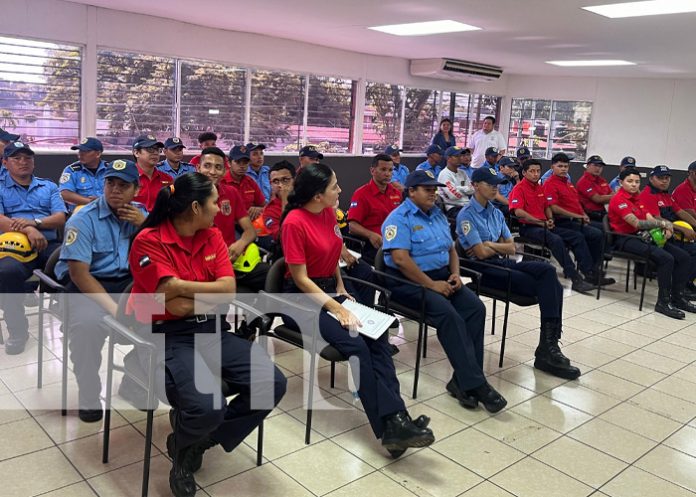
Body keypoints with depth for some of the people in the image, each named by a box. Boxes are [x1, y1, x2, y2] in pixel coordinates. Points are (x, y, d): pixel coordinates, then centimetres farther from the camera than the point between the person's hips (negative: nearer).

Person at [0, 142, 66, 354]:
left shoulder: (49, 187, 21)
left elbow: (60, 218, 8)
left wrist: (34, 221, -12)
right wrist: (28, 230, -21)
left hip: (50, 244, 2)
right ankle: (17, 330, -15)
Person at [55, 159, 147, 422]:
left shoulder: (141, 213, 4)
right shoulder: (83, 219, -11)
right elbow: (78, 273, -18)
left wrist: (145, 225, -14)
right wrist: (114, 308, -26)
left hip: (127, 282, 5)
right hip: (85, 285, -4)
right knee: (88, 323, -34)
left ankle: (134, 383, 4)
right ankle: (88, 396, -8)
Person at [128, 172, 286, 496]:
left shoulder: (213, 237, 8)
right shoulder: (149, 241, -11)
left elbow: (229, 290, -1)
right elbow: (172, 299, -18)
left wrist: (185, 289, -11)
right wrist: (209, 293, -6)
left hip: (213, 331, 7)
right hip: (167, 336, -6)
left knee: (272, 384, -11)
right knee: (208, 407, -30)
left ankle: (201, 439, 11)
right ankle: (183, 447, 11)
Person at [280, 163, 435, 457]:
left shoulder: (328, 213, 5)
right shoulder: (294, 223, -18)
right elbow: (301, 279, -18)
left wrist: (340, 288, 6)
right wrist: (337, 309, -23)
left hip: (329, 289, 7)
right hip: (303, 297, -7)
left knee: (377, 335, -20)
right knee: (356, 345, -28)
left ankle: (394, 421, -26)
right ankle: (391, 424, -23)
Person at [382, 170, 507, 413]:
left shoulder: (438, 215, 18)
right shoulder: (399, 218, -7)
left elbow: (451, 249, 23)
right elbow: (400, 259, -19)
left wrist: (455, 275, 2)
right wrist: (432, 285, -20)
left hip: (441, 275, 8)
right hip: (409, 281, -7)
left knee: (476, 308, -18)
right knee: (449, 315, -30)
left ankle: (463, 380, -19)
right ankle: (474, 384, -26)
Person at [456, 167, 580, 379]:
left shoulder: (496, 213, 19)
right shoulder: (466, 215, -5)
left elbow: (511, 248, 14)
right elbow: (481, 253, -14)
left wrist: (489, 245, -2)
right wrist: (499, 247, 5)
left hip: (505, 263, 7)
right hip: (485, 270, -7)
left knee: (548, 270, -23)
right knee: (546, 286, -22)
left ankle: (549, 344, -26)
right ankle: (548, 346, -17)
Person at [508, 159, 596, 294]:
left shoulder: (540, 188, 20)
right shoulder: (519, 188, -6)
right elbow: (518, 212, -18)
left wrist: (550, 219, 5)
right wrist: (541, 222, -16)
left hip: (545, 225, 9)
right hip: (528, 227, -9)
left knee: (578, 237, -4)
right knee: (556, 240, -33)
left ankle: (589, 273, -5)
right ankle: (575, 279, -33)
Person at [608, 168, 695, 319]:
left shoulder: (637, 198, 17)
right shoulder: (619, 200, -11)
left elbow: (650, 219, 7)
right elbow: (636, 223, -21)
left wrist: (665, 228, -14)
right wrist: (663, 223, -17)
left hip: (642, 236, 9)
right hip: (626, 240, -9)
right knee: (666, 258, -28)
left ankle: (677, 297, 8)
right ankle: (663, 303, -17)